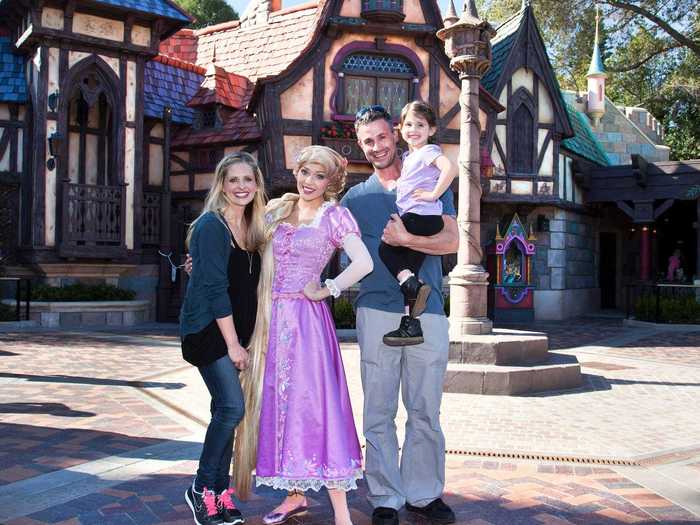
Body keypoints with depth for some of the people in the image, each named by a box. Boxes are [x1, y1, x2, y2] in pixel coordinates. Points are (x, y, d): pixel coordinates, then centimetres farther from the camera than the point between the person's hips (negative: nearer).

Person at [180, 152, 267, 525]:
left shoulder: (253, 228, 9)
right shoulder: (212, 225, -12)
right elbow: (215, 287, -16)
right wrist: (233, 344, -16)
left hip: (235, 330, 7)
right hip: (207, 328, -7)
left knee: (225, 410, 7)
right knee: (232, 406, -14)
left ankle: (219, 491, 15)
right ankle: (202, 489, 1)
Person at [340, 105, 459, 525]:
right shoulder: (355, 197, 13)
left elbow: (451, 241, -2)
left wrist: (403, 238, -11)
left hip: (428, 312, 0)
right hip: (377, 312, 1)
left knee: (426, 412, 7)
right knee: (380, 413, 3)